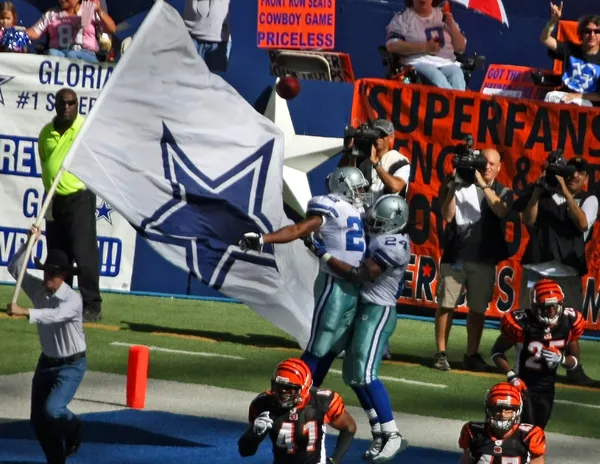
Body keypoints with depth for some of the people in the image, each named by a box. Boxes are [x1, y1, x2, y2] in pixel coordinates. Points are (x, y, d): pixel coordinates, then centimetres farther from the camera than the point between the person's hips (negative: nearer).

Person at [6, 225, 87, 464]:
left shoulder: (73, 300, -25)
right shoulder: (38, 289, -6)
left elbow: (55, 315, -43)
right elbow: (14, 269, -8)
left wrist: (24, 312, -55)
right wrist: (29, 243, -19)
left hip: (71, 365, -7)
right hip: (47, 362, 7)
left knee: (52, 409, -22)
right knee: (37, 417, 7)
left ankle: (73, 428, 12)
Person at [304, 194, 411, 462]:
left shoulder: (391, 247, -20)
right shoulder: (386, 239, 11)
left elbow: (358, 276, -19)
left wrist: (322, 254, -16)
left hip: (377, 312, -11)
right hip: (365, 309, 11)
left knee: (365, 373, -19)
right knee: (353, 375, 11)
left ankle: (393, 436, -17)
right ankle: (380, 433, 13)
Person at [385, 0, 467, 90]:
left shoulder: (443, 15, 20)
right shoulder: (402, 17, 11)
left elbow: (461, 47, 19)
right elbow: (392, 46, -6)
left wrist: (451, 25, 1)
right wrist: (425, 47, -12)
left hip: (446, 64, 3)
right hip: (418, 63, -3)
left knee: (457, 74, -32)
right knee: (435, 76, -36)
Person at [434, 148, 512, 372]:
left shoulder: (503, 192, 9)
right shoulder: (461, 186, 4)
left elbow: (501, 210, -13)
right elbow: (447, 216, -4)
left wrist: (483, 185, -18)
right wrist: (453, 188, -12)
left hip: (484, 259, 1)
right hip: (455, 255, -1)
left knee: (478, 309, 4)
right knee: (446, 305, -3)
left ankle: (472, 354, 12)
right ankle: (441, 354, 1)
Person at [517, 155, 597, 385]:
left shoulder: (589, 200, 7)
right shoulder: (546, 194, 11)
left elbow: (582, 223, -11)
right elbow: (528, 221, 3)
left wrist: (565, 189, -12)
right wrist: (538, 189, -4)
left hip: (567, 272, -1)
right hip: (535, 268, 1)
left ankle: (574, 370, 4)